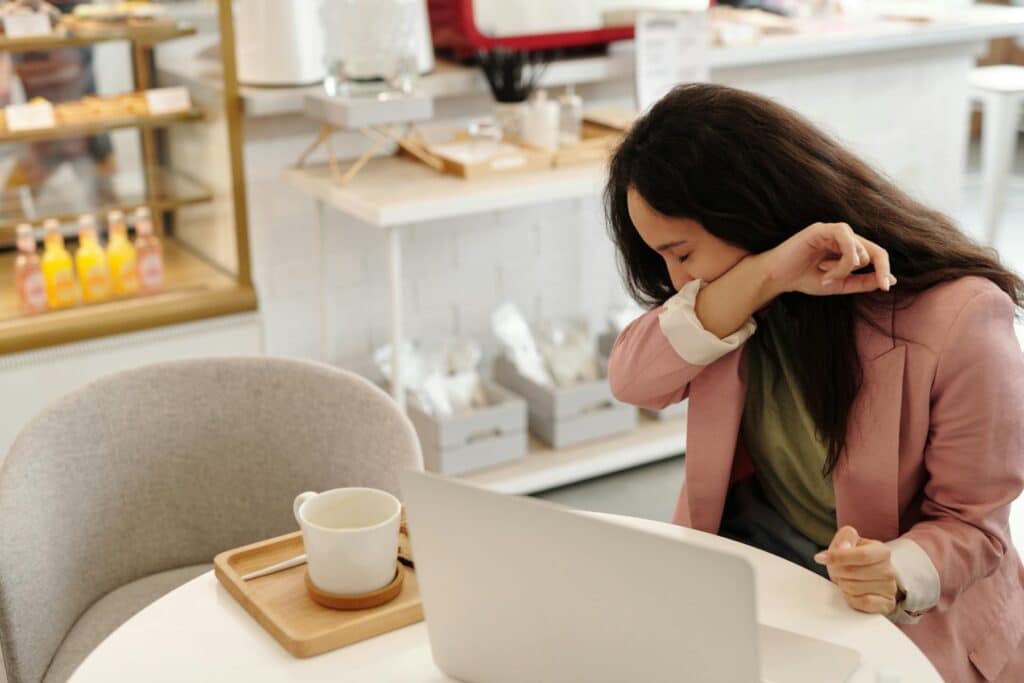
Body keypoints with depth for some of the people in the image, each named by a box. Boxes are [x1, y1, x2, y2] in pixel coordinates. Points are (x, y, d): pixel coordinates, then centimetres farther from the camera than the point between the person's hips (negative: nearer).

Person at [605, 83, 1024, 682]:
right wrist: (763, 279, -29)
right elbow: (634, 380, -17)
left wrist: (896, 574, -33)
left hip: (905, 623, -4)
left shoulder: (959, 316, -20)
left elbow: (971, 522, -12)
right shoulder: (747, 291, -2)